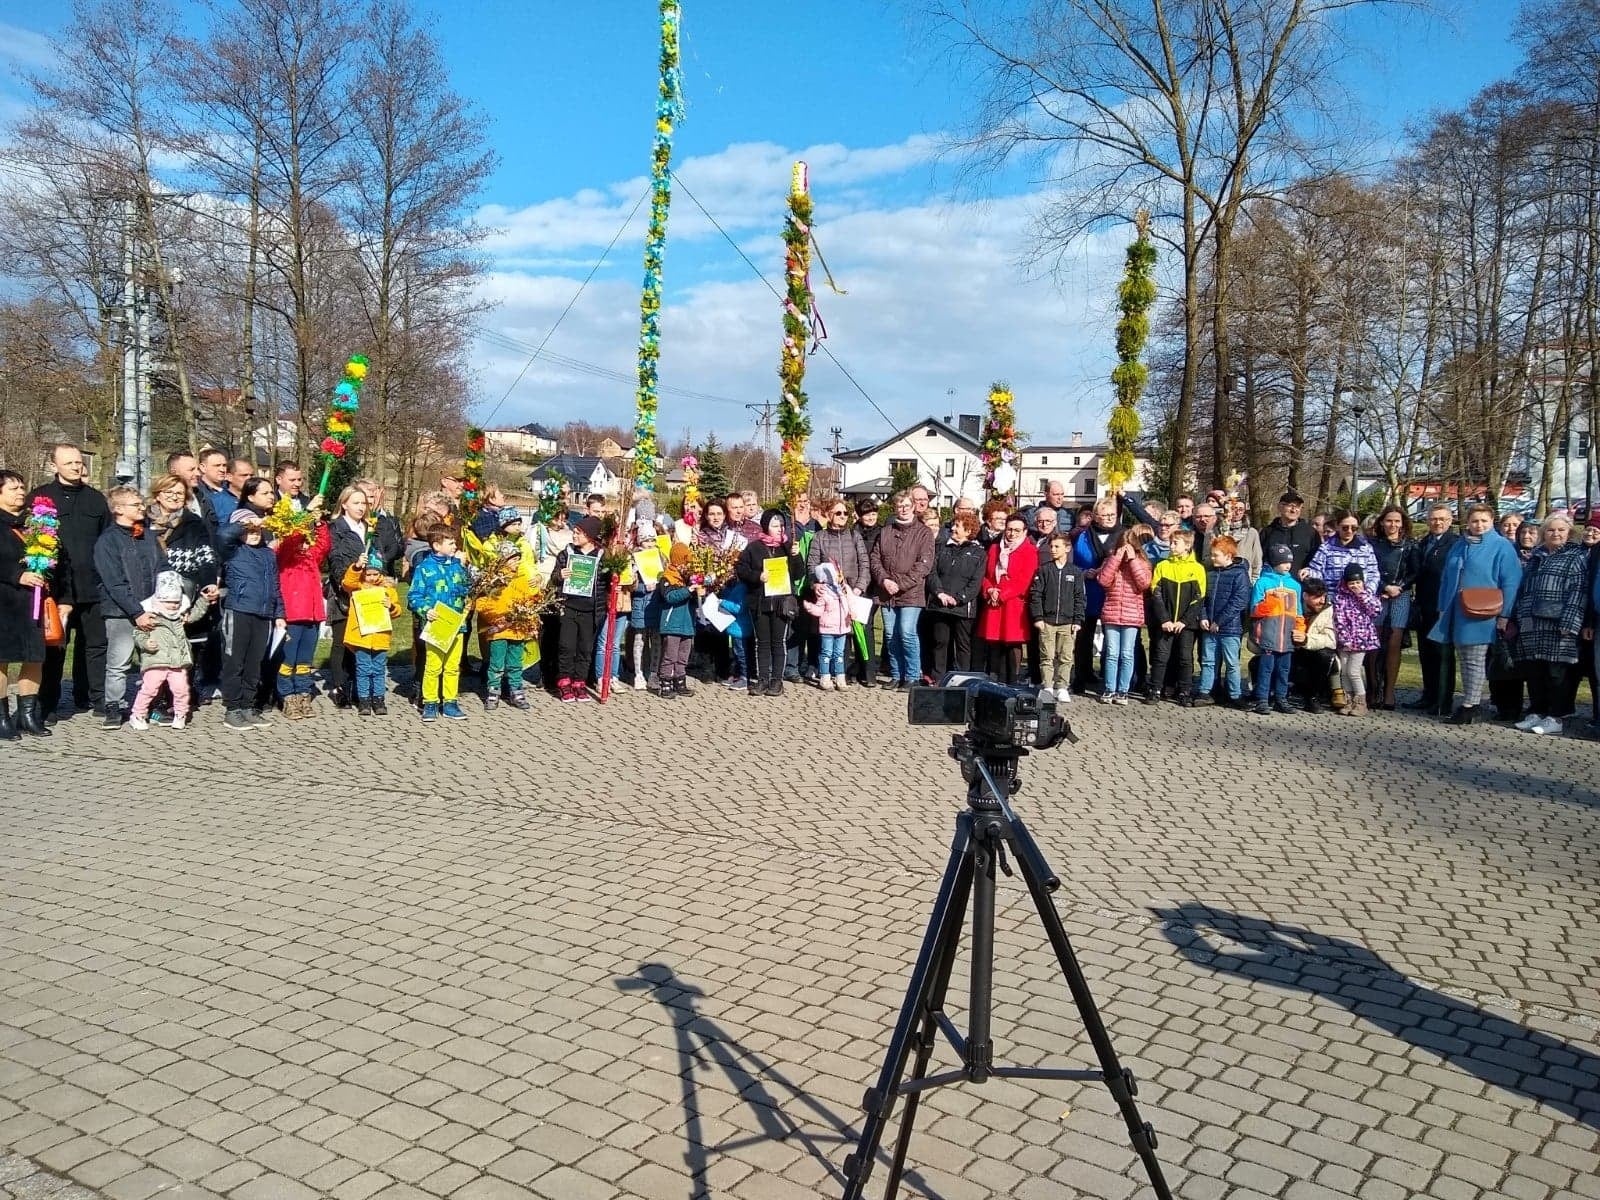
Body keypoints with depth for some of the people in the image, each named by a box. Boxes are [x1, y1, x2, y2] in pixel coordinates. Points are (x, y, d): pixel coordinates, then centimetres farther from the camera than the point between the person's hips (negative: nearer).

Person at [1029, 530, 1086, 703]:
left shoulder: (1076, 571, 6)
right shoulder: (1043, 569, 4)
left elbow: (1080, 598, 6)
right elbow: (1035, 594, 2)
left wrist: (1077, 620, -1)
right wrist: (1037, 617, -5)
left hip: (1067, 622, 0)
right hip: (1047, 621, 0)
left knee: (1065, 658, 2)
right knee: (1047, 657, 1)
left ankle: (1062, 688, 9)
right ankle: (1047, 688, 7)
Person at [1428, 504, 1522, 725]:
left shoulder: (1502, 547, -4)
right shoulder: (1459, 546, 14)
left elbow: (1510, 582, -8)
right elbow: (1446, 579, 19)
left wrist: (1504, 615, -12)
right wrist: (1443, 608, 14)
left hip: (1482, 616, -6)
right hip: (1457, 613, 6)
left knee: (1475, 661, -2)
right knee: (1463, 660, 10)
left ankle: (1470, 706, 2)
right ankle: (1469, 704, 18)